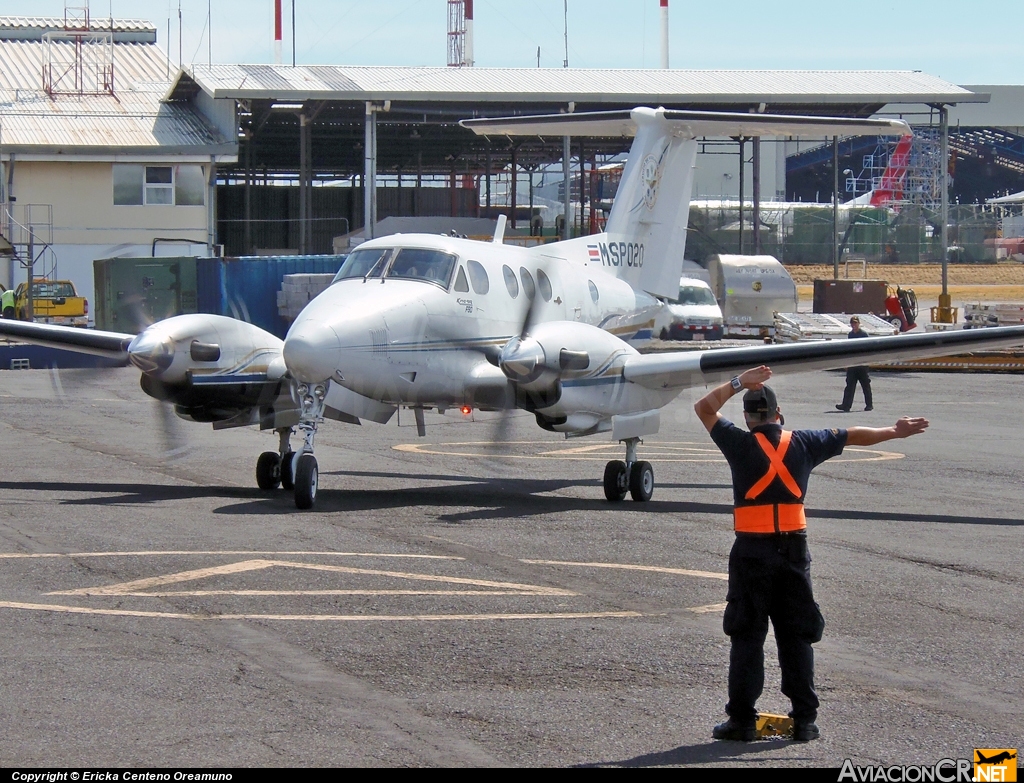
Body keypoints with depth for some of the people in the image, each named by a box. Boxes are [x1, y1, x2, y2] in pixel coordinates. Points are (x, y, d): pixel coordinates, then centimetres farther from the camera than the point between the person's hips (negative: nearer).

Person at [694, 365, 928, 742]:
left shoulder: (741, 444, -5)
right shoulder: (804, 443, 5)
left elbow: (704, 407, 4)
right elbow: (854, 436, 17)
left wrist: (738, 383, 5)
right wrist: (895, 432, 28)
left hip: (751, 552, -3)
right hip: (794, 550, 3)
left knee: (747, 637, 1)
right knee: (796, 638, 8)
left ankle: (742, 718, -1)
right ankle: (804, 720, 8)